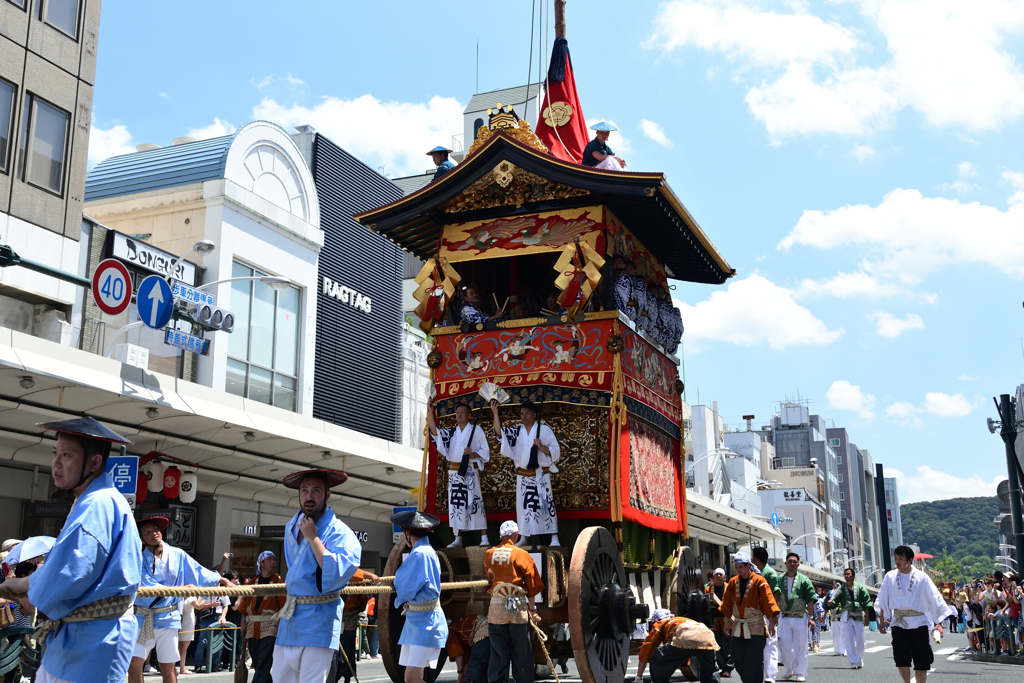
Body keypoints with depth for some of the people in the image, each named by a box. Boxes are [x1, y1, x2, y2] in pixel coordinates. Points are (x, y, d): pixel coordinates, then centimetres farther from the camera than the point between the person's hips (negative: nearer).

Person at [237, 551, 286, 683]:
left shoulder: (279, 582, 2)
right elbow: (244, 609, 13)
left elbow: (284, 607, -3)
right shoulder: (251, 583, 11)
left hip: (270, 629, -4)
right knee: (257, 666, 8)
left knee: (263, 667, -11)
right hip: (252, 629, 4)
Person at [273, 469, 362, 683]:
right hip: (289, 620, 7)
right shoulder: (291, 527, 12)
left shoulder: (339, 533, -13)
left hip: (318, 623, -7)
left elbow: (335, 575, -27)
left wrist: (312, 537, -22)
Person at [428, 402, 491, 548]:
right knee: (456, 503, 5)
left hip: (470, 471, -4)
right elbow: (435, 432, -1)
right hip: (454, 471, 4)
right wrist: (430, 412, -7)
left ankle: (484, 538, -8)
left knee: (475, 502, -10)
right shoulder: (451, 432, 14)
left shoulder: (476, 430, 3)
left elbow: (486, 451, 1)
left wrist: (473, 454, -18)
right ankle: (458, 539, 11)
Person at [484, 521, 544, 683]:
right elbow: (532, 583, -1)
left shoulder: (489, 554, 5)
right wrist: (531, 608, 7)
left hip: (495, 606, 3)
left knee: (498, 651, 8)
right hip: (518, 607, -3)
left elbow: (489, 578, 13)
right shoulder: (521, 554, -5)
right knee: (521, 651, 5)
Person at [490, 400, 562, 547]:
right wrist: (495, 413, -17)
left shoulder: (544, 430, 0)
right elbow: (500, 433, -8)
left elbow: (556, 451, 0)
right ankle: (524, 538, 16)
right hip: (523, 476, 3)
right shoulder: (516, 431, 8)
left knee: (546, 504, -4)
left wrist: (541, 447, -17)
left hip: (541, 475, -3)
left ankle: (554, 538, 0)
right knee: (524, 506, 7)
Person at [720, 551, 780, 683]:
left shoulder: (759, 581, -9)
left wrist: (771, 622, -15)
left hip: (755, 628, -4)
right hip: (737, 628, 4)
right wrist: (727, 622, 12)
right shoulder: (733, 582, 5)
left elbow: (768, 601, -11)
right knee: (738, 661, 3)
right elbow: (727, 604, 12)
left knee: (754, 662, -6)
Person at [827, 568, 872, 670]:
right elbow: (834, 602, 0)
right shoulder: (841, 589, 7)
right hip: (846, 616, 0)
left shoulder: (860, 588, 6)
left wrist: (866, 617, 0)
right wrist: (830, 602, -23)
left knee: (860, 640, 3)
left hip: (858, 616, 0)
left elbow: (866, 604, 5)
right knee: (849, 640, -6)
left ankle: (860, 660, 23)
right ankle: (854, 662, -4)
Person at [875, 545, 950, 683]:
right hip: (898, 623, 2)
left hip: (919, 623, -1)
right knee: (901, 659, -3)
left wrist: (939, 623, -11)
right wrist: (881, 621, 10)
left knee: (921, 661, 1)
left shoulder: (922, 577, -5)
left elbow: (935, 600, -4)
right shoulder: (890, 577, 2)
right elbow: (882, 601, 11)